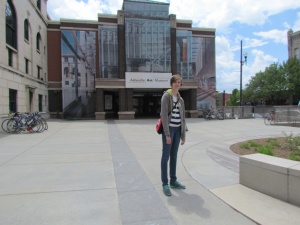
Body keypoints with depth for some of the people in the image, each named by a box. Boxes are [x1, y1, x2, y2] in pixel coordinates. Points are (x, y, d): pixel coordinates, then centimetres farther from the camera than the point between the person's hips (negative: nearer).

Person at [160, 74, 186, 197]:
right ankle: (165, 184, 7)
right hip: (168, 128, -6)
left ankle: (173, 181, 26)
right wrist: (167, 134, -18)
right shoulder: (166, 96, -7)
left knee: (174, 156, 13)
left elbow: (183, 118, 13)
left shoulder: (180, 99, 12)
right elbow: (164, 115, -14)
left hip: (177, 129, 6)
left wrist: (183, 135, 11)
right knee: (166, 156, -1)